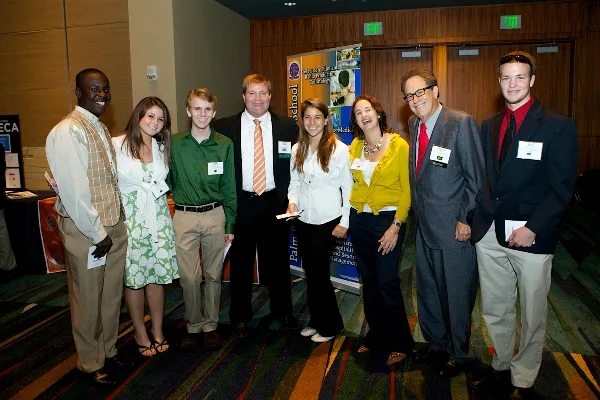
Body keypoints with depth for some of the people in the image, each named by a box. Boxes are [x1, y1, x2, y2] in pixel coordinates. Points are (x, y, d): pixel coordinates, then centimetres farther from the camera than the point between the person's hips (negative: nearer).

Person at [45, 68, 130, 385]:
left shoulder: (101, 129, 11)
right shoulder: (67, 132, -16)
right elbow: (73, 190, -20)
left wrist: (114, 227, 7)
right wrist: (98, 233, -15)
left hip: (114, 225, 8)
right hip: (85, 231, -8)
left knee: (112, 294, 19)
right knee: (88, 299, 10)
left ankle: (108, 351, 38)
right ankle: (91, 363, 30)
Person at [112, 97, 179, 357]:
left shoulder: (162, 148, 11)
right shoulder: (117, 145, -6)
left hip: (159, 219, 4)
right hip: (130, 220, -4)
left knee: (158, 276, 9)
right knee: (133, 279, 5)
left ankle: (158, 331, 25)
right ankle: (141, 334, 23)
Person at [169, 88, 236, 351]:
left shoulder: (224, 145, 2)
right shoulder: (174, 143, 0)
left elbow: (228, 187, 4)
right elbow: (168, 180, 10)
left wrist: (230, 224, 4)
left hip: (215, 216, 1)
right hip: (184, 217, 0)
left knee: (213, 275, 9)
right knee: (189, 277, 3)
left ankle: (211, 326, 26)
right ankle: (194, 326, 23)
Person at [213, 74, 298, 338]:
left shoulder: (287, 127, 2)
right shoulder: (224, 127, -1)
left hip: (275, 204, 1)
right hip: (240, 204, -1)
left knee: (278, 261, 14)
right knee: (240, 263, 11)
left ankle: (282, 311, 35)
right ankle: (240, 317, 30)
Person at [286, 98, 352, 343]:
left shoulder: (339, 149, -9)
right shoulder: (297, 149, 6)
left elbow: (348, 188, -7)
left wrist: (344, 222, -9)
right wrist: (292, 201, -5)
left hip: (328, 221, -5)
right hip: (303, 219, 5)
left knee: (317, 270, -1)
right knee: (310, 271, 12)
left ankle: (329, 325, 20)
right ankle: (317, 321, 30)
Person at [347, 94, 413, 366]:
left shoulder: (399, 145, -8)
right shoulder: (355, 146, 7)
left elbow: (406, 190, -8)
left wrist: (395, 227, -13)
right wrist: (349, 216, 7)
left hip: (388, 219, -5)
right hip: (359, 219, 5)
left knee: (387, 282, -3)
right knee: (368, 280, 13)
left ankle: (399, 343, 16)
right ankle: (376, 336, 30)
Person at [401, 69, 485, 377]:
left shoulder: (461, 123, -13)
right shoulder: (414, 124, 8)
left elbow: (476, 178, -13)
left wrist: (465, 219, -14)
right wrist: (417, 210, 8)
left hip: (453, 227, -7)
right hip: (424, 225, 7)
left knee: (456, 293, 9)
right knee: (427, 290, 19)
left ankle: (459, 354, 31)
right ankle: (436, 344, 41)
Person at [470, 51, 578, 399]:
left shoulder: (558, 126, -5)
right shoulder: (490, 126, 10)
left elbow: (562, 188, -9)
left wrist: (533, 228, -17)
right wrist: (480, 219, 0)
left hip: (532, 237, -4)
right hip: (490, 234, 4)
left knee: (533, 316, 10)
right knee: (495, 310, 16)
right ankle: (502, 365, 36)